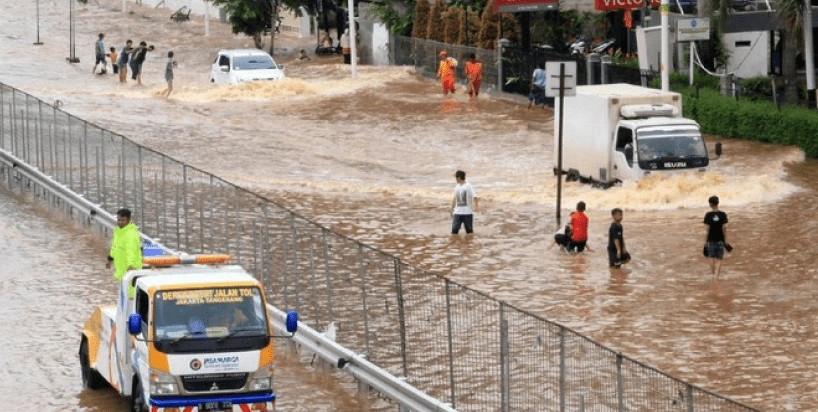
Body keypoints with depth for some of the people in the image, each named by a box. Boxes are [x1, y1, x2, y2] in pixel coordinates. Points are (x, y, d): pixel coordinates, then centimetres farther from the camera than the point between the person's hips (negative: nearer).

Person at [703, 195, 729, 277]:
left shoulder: (708, 215, -8)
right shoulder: (723, 215, -5)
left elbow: (707, 230, -9)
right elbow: (724, 228, -5)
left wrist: (705, 242, -4)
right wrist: (725, 241, 2)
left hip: (711, 240, 0)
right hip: (720, 240, 0)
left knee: (712, 258, 15)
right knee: (719, 259, 1)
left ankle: (713, 274, 23)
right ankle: (716, 276, -12)